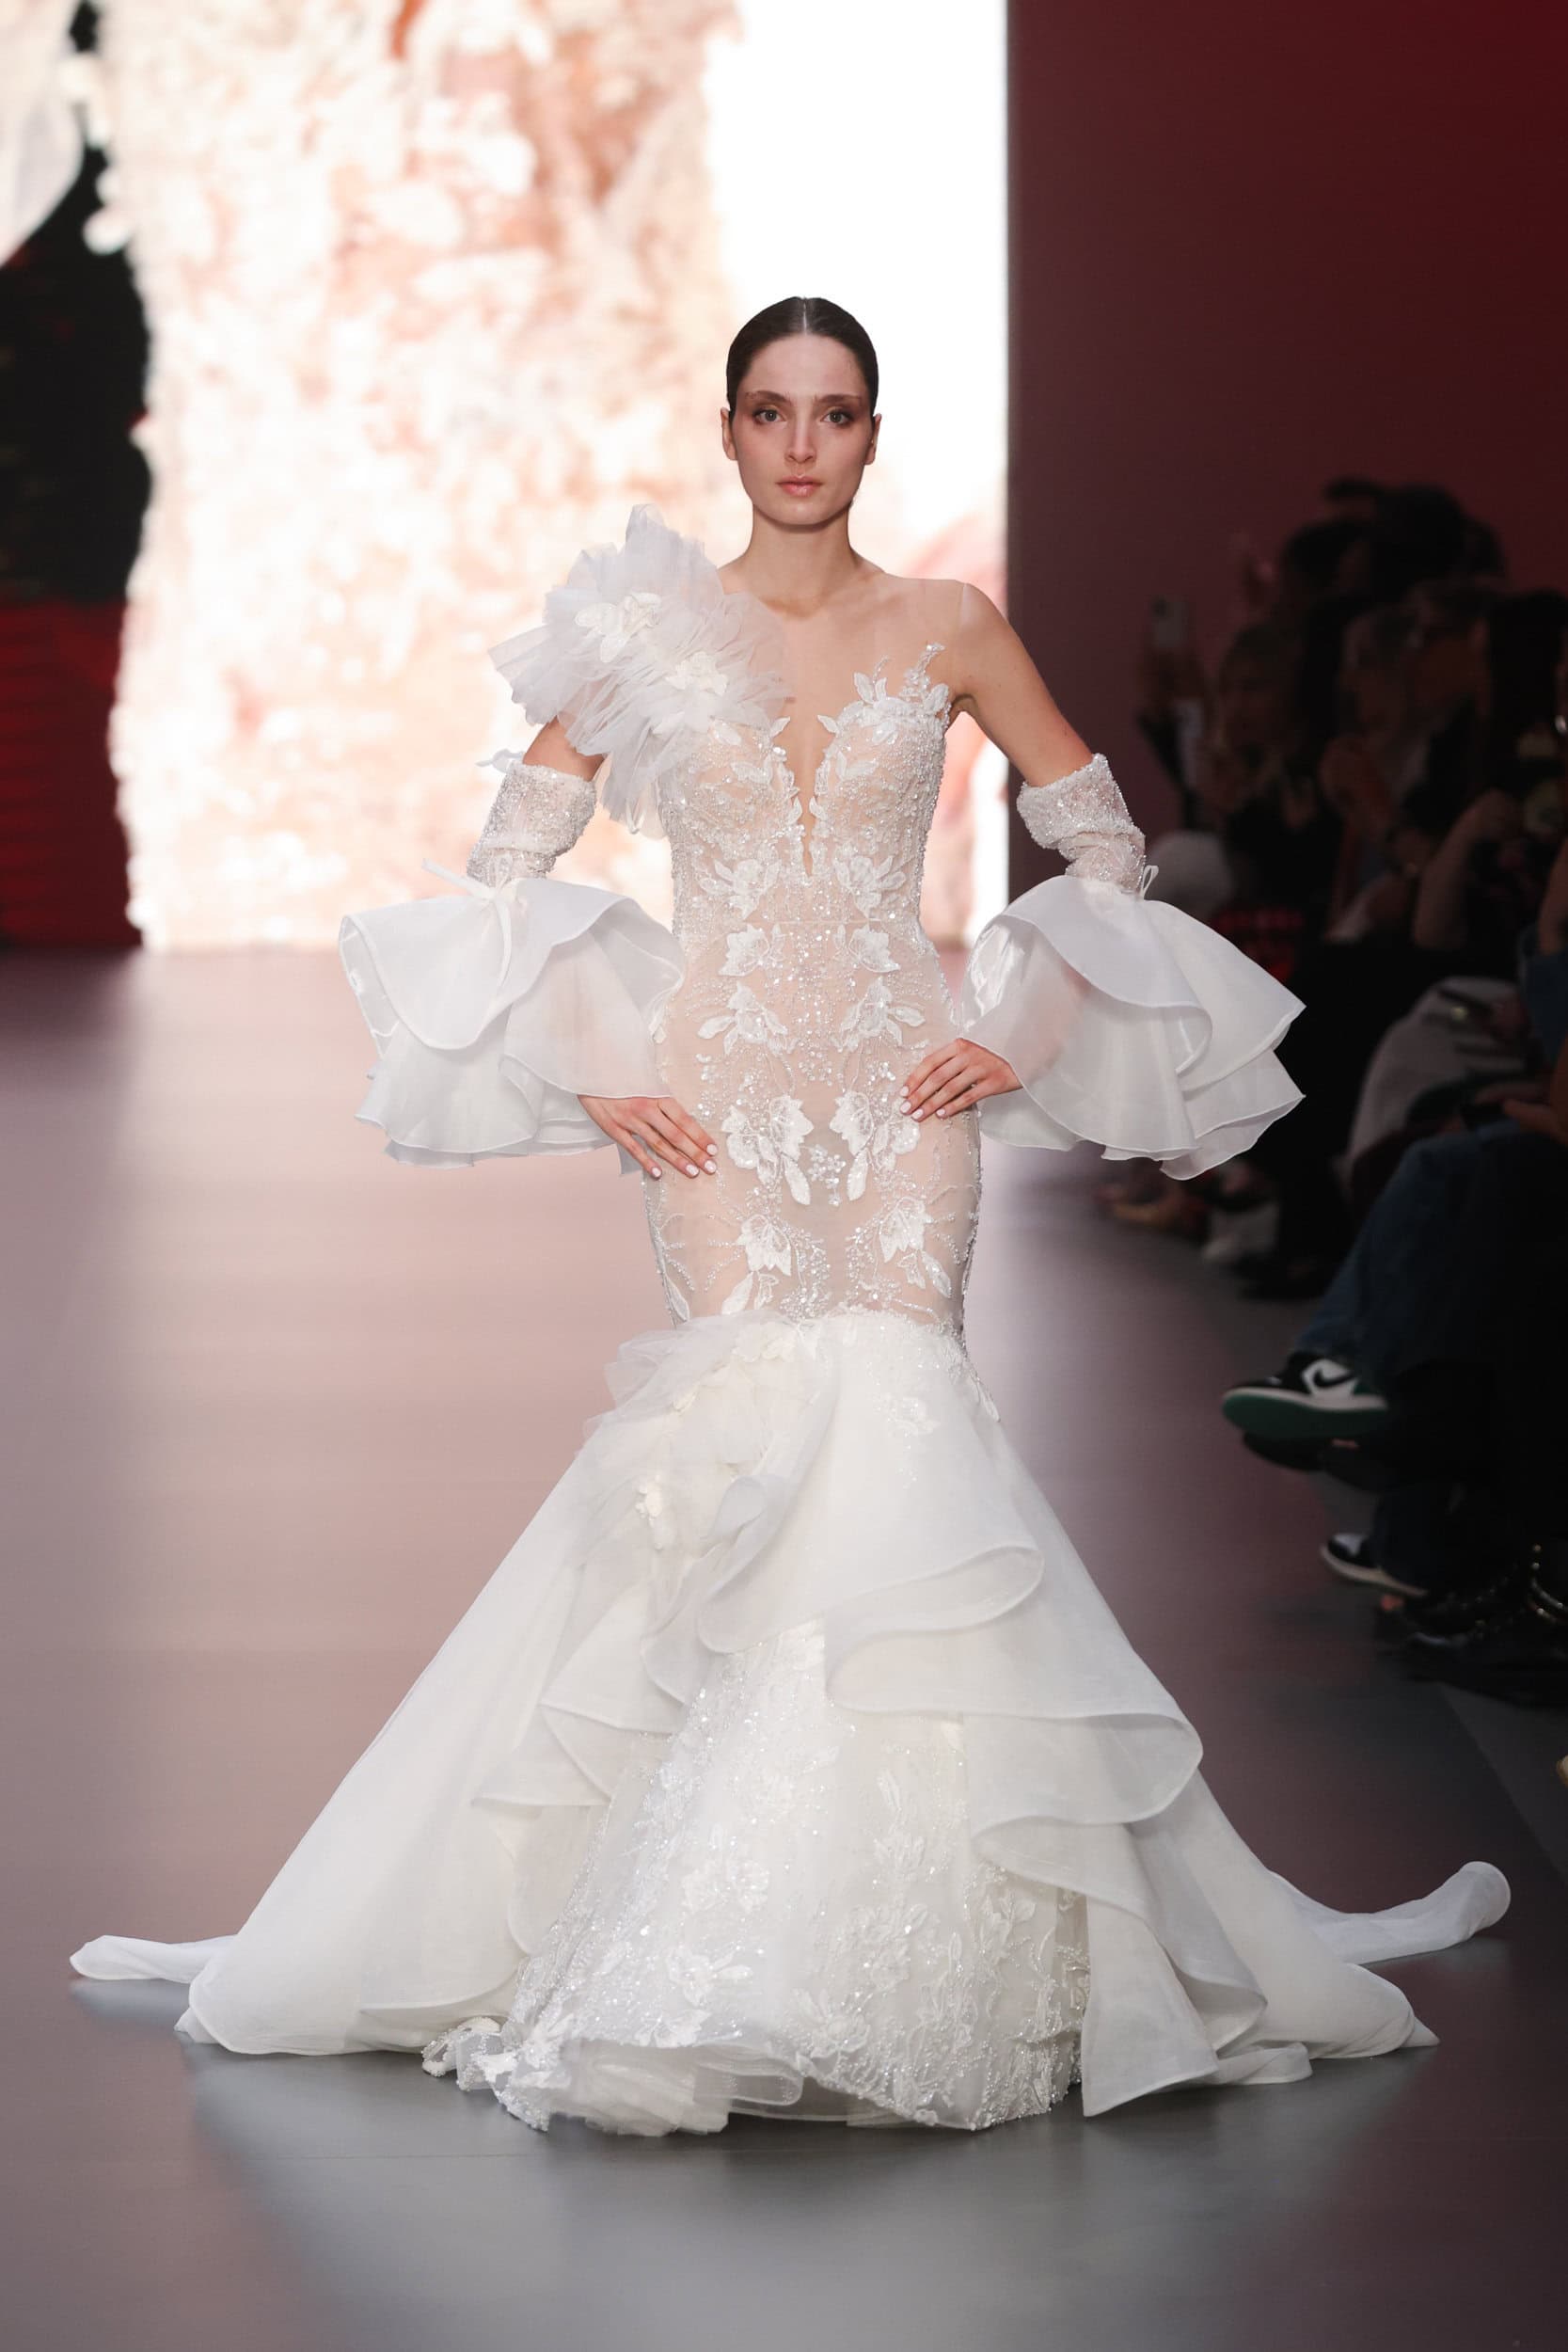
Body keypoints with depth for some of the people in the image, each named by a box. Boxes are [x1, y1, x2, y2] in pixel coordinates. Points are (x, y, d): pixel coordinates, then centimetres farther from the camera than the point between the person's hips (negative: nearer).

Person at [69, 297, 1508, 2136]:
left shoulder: (949, 634, 7)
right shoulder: (648, 627, 5)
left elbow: (1103, 843, 14)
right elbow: (511, 862, 7)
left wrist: (1027, 1027, 2)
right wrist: (589, 1072, -2)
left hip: (903, 1087, 1)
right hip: (715, 1089, -1)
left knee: (892, 1414, -13)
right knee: (759, 1414, -14)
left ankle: (910, 1919, -3)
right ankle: (734, 1935, -7)